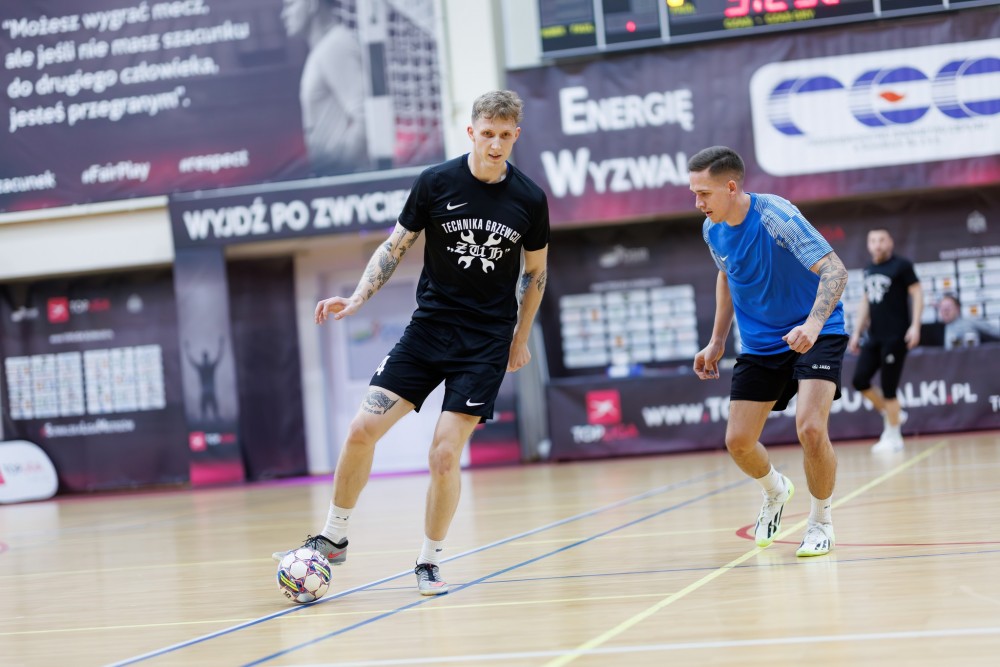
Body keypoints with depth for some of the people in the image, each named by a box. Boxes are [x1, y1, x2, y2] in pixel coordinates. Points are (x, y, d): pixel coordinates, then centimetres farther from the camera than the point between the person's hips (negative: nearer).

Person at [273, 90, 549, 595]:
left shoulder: (530, 200, -4)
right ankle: (334, 538, 11)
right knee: (363, 428, -8)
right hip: (429, 325, 1)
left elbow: (534, 273, 11)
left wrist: (520, 338, 14)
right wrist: (356, 298, -10)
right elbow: (394, 248, 3)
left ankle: (429, 561, 11)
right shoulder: (435, 183, -6)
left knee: (445, 455, -9)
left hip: (487, 341, -1)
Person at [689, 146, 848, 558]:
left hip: (815, 334, -6)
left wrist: (813, 324, -46)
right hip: (759, 344, 6)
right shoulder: (713, 230, -4)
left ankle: (820, 522, 1)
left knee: (810, 428, -25)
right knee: (738, 442, 1)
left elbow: (834, 270, -31)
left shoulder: (776, 216, -25)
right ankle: (775, 492, 37)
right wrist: (717, 341, 14)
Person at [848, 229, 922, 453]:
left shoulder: (901, 265, -6)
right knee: (860, 380, 0)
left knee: (888, 387, -6)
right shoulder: (869, 270, 13)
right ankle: (892, 415, 19)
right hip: (874, 337, 7)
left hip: (896, 337, -7)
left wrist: (915, 325, -17)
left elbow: (917, 293, -8)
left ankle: (893, 437, 7)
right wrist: (857, 332, 17)